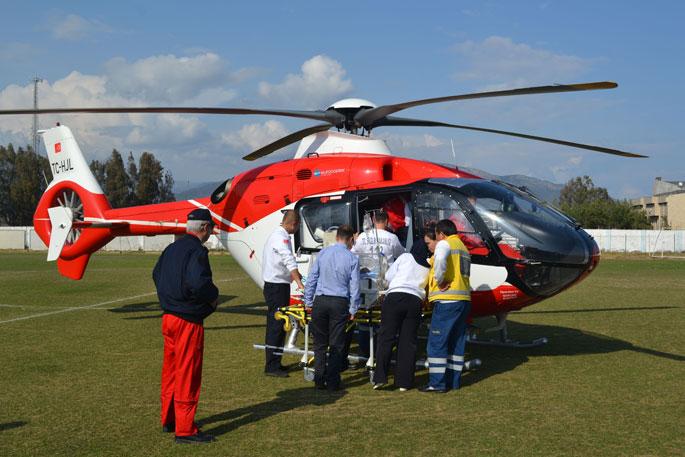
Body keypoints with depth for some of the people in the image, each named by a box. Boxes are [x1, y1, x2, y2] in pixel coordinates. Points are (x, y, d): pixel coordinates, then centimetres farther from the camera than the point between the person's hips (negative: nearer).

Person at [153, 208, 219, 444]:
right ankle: (185, 429, 3)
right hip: (188, 321, -9)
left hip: (168, 316, 9)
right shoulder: (196, 251, -18)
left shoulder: (171, 248, 10)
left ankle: (168, 419, 32)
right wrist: (213, 296, -13)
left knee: (170, 370, 19)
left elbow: (156, 274, 21)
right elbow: (198, 282, -31)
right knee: (188, 374, -2)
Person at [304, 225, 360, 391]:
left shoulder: (323, 253, 4)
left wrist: (308, 302, 13)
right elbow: (354, 286, 1)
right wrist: (353, 309, 9)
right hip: (340, 303, -1)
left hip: (320, 302, 1)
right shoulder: (352, 258, -1)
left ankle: (319, 379, 11)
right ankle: (332, 381, 7)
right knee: (336, 344, 6)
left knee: (320, 343, 10)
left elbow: (311, 279, 6)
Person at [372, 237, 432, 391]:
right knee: (408, 341, 6)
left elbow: (388, 276, 13)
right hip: (416, 300, 2)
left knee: (386, 337, -2)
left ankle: (380, 377, -10)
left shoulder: (405, 257, 13)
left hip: (395, 296, -2)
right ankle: (404, 382, 4)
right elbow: (427, 288, 12)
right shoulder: (429, 267, 19)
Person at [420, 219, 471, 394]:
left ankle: (437, 382, -6)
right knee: (457, 341, 12)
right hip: (464, 299, 9)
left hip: (447, 300, -9)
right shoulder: (463, 248, 23)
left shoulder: (444, 244, -4)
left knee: (437, 341, -4)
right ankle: (453, 380, 15)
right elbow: (461, 273, 17)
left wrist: (440, 281, -15)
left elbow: (440, 261, -26)